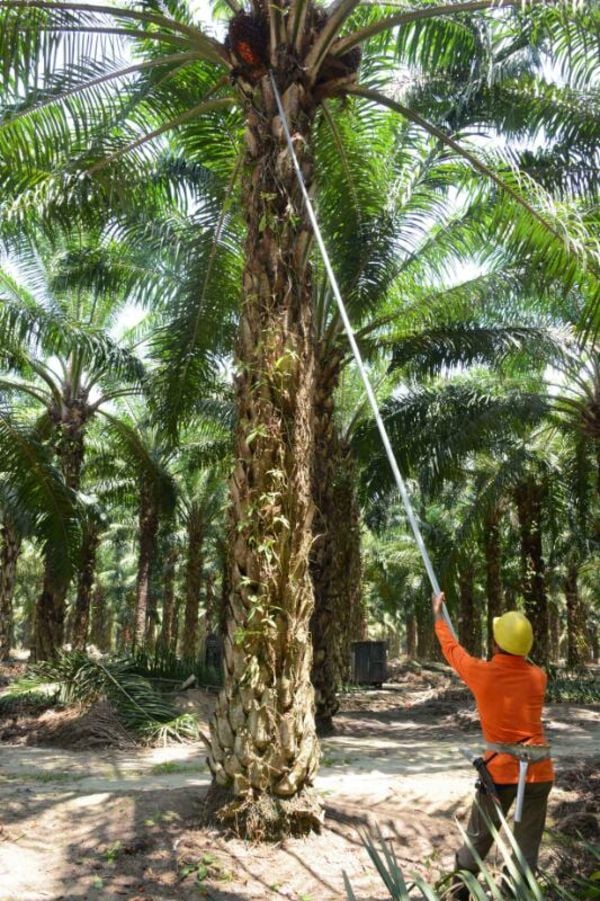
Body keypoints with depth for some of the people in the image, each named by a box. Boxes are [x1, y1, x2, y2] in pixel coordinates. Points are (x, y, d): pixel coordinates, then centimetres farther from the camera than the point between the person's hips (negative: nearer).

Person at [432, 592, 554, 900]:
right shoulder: (538, 677, -6)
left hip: (500, 772, -2)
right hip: (538, 773, 2)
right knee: (527, 848, 12)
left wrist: (438, 615, 20)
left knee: (477, 839, 16)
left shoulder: (481, 673, -13)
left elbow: (451, 648, 5)